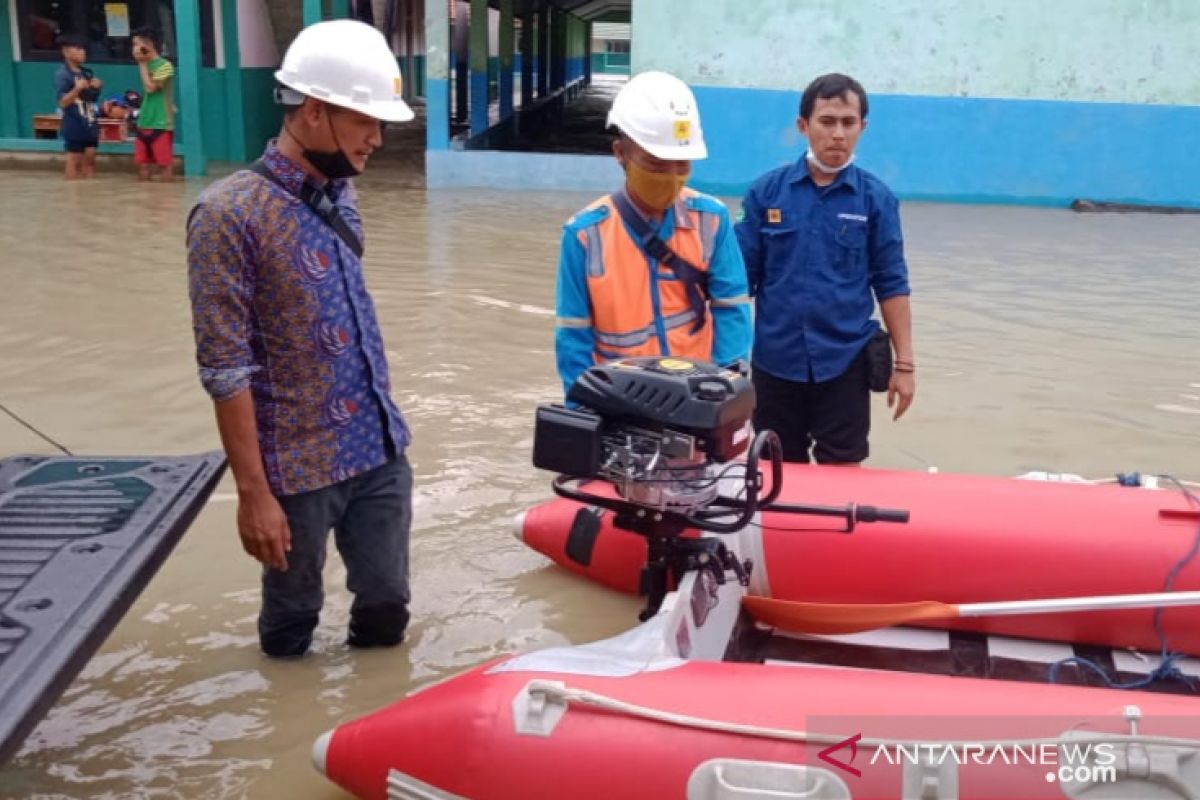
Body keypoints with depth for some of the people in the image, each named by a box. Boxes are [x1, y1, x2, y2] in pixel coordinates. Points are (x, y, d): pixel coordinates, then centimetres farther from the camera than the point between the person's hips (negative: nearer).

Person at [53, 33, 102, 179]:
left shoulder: (86, 73, 9)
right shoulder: (62, 74, -12)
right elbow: (63, 102, -17)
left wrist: (96, 87, -3)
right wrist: (77, 88, -30)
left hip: (90, 124, 7)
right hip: (74, 125, -6)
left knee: (90, 158, 11)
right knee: (74, 160, 1)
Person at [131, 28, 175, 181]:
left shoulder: (164, 66, -9)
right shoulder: (147, 65, 14)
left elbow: (150, 87, -16)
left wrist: (142, 64, -8)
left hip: (161, 124, -7)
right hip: (144, 123, 7)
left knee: (164, 164, -3)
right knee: (142, 164, 6)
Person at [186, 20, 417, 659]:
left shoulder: (340, 195, 6)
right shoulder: (230, 214, -17)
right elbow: (225, 372, -17)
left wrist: (380, 424, 15)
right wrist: (253, 492, -16)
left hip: (381, 450, 6)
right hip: (299, 467, -6)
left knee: (387, 606, 15)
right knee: (292, 622, 15)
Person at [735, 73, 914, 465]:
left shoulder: (876, 198, -1)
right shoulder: (766, 191, -1)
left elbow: (891, 284, 1)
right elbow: (742, 277, 2)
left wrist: (904, 362, -1)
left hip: (844, 361, -1)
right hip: (775, 360, 1)